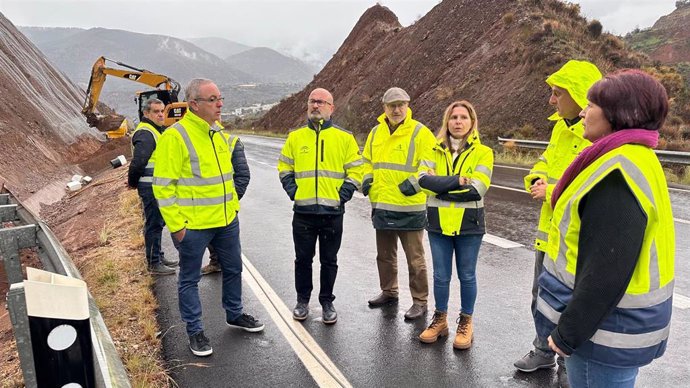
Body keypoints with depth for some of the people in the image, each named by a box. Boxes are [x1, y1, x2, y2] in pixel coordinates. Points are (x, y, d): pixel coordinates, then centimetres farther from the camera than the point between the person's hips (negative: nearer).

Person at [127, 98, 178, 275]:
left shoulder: (158, 130, 17)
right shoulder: (145, 134, -17)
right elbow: (138, 161, -24)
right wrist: (133, 183, -12)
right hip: (150, 187, -10)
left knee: (158, 222, 18)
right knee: (154, 224, -3)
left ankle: (159, 257, 31)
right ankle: (154, 264, 5)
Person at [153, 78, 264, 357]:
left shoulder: (218, 134, 9)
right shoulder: (175, 136, -15)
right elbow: (163, 185, -16)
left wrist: (234, 205, 16)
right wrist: (175, 225, -16)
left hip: (227, 221, 8)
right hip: (193, 226, -7)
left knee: (233, 269, 20)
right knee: (189, 279, 9)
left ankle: (234, 315, 41)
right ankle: (195, 331, 25)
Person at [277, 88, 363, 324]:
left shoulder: (344, 138, 1)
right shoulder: (295, 137, 7)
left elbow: (356, 170, 1)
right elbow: (284, 167, 14)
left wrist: (342, 195, -7)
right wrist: (292, 191, 0)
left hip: (332, 212, -1)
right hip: (302, 211, 2)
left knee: (329, 260, 10)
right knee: (303, 258, 11)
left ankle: (327, 302, 25)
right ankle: (302, 301, 27)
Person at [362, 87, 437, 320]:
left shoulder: (420, 133, -8)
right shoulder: (376, 132, 10)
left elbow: (431, 162, -13)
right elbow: (367, 160, 21)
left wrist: (415, 181, -27)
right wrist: (366, 178, 3)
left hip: (409, 207, -6)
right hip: (381, 205, 6)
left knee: (415, 258, 3)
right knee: (385, 255, 19)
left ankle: (420, 302, 16)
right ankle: (389, 292, 37)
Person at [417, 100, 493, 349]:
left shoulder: (482, 152, -3)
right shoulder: (435, 150, 5)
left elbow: (477, 189, -16)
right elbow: (424, 179, -12)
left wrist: (440, 186, -14)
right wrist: (458, 181, -19)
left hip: (468, 224, -2)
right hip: (438, 223, 2)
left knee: (467, 276, 10)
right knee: (441, 276, 12)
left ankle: (466, 322, 28)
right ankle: (440, 319, 30)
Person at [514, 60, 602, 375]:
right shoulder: (561, 126, 8)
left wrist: (551, 192, -21)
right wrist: (537, 178, -2)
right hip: (549, 233, 8)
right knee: (542, 299, 21)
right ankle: (543, 352, 42)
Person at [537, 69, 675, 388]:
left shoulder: (620, 172, -24)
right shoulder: (630, 159, 8)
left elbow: (607, 271, -27)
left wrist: (569, 332, -19)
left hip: (607, 330, -9)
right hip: (615, 318, 9)